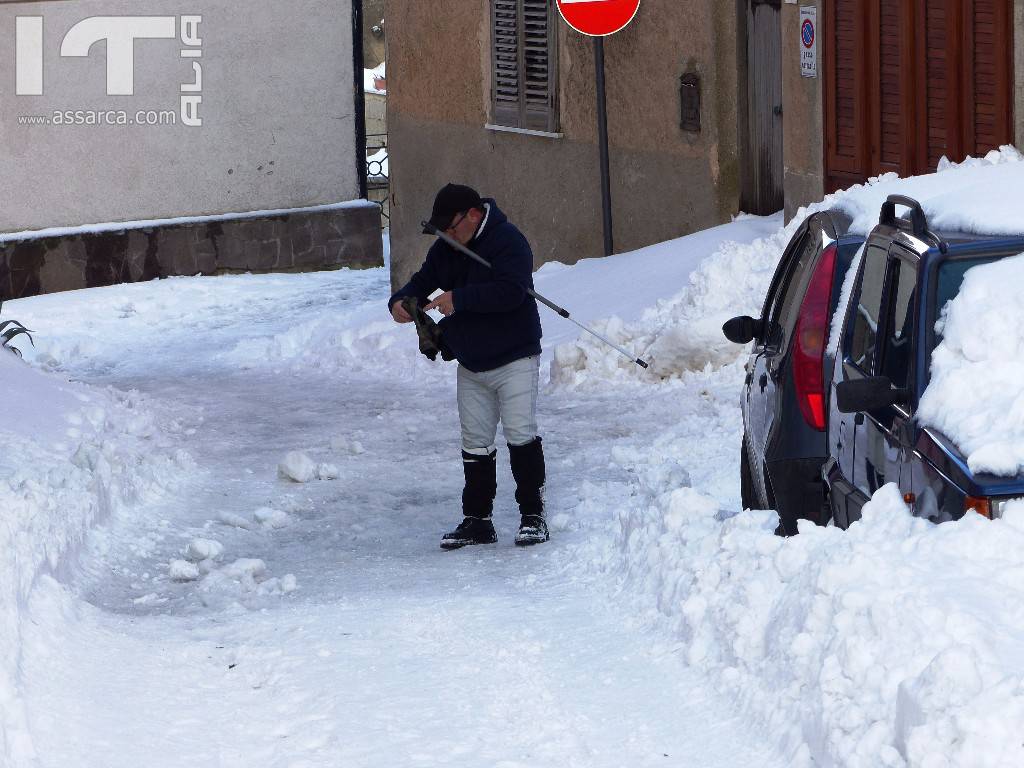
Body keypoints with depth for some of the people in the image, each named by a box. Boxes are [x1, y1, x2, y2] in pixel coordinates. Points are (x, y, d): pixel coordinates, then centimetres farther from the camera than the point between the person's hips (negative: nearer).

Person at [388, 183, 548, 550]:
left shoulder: (508, 242, -17)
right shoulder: (445, 250, 8)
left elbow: (511, 291, -30)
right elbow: (423, 282, 15)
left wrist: (459, 299, -30)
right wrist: (400, 302, -8)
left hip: (514, 358, -7)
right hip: (470, 365, 7)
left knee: (520, 434, -13)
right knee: (475, 443, 7)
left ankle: (533, 514, -5)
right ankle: (477, 519, 12)